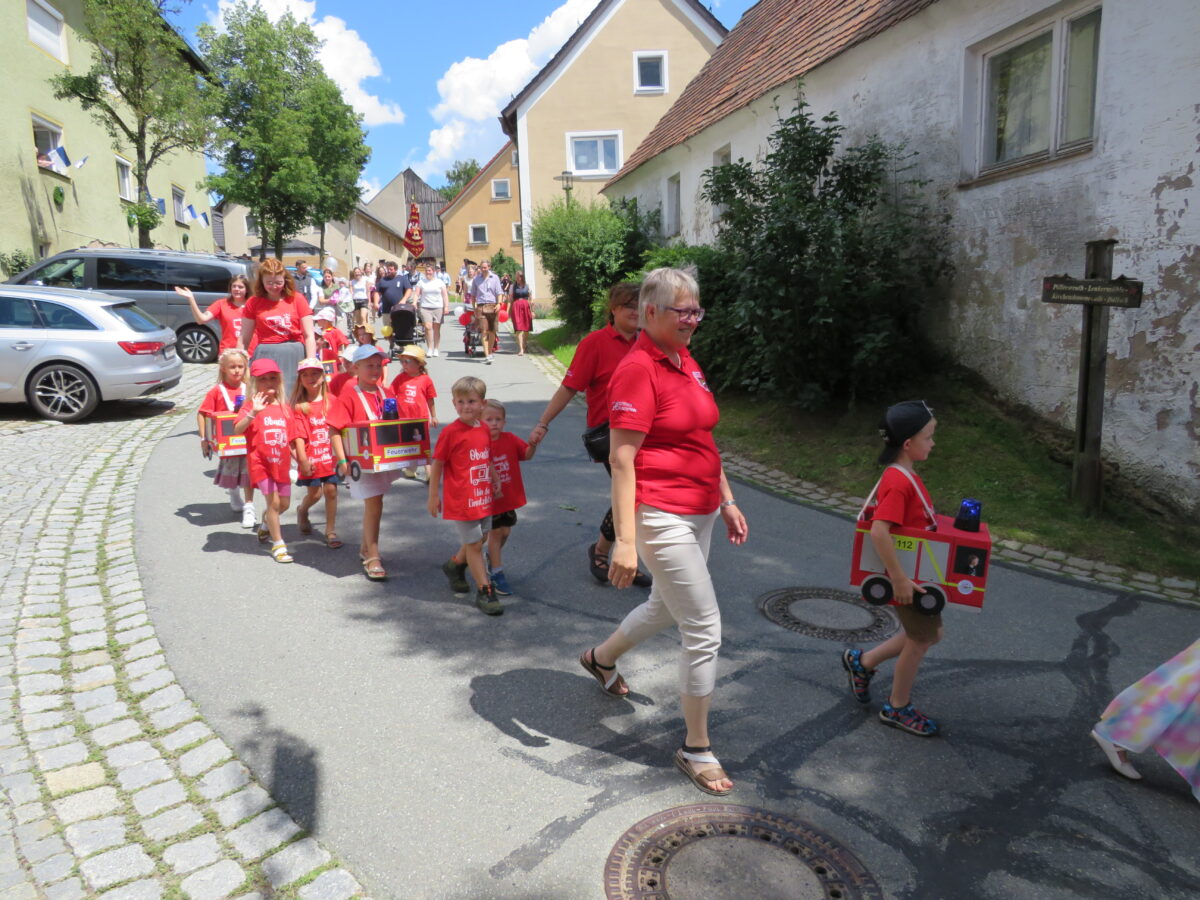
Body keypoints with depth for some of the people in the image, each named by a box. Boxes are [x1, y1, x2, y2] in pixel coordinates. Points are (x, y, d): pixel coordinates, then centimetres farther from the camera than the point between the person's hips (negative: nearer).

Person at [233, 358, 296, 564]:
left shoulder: (285, 408, 9)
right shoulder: (252, 406, -5)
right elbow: (237, 430, -21)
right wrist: (253, 413, -35)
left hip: (282, 463, 5)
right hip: (261, 463, -5)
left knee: (284, 504, 13)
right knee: (274, 502, -10)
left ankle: (265, 526, 44)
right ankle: (278, 544, 2)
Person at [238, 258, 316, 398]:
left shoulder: (297, 299, 3)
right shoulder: (253, 303, 6)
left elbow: (309, 336, 0)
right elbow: (244, 339, 9)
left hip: (293, 356, -1)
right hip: (265, 355, 1)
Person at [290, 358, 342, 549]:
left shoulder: (331, 400, 2)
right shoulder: (299, 406, -4)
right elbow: (299, 436, -7)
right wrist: (303, 460, -13)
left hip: (330, 454, 2)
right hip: (310, 457, -2)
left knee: (331, 490, 1)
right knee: (315, 493, 3)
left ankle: (331, 531, 14)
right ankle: (302, 511, 38)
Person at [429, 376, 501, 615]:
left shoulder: (484, 429, 4)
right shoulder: (450, 432, -14)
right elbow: (437, 464, -9)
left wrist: (495, 483, 18)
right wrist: (433, 496, -8)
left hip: (483, 497, 7)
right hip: (461, 500, -7)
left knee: (480, 537, 20)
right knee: (474, 544, -1)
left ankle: (455, 565, 45)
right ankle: (484, 591, 9)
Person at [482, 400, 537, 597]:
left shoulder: (510, 439, -4)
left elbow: (527, 455, -9)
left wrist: (533, 444, -29)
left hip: (509, 496, 4)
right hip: (490, 498, -4)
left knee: (505, 531, 16)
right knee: (495, 533, 6)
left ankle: (493, 555, 45)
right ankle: (497, 573, 18)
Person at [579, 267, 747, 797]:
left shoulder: (687, 363, 10)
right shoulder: (638, 370, -17)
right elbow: (620, 459, -20)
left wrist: (727, 501, 18)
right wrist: (625, 541, -23)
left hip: (699, 514, 10)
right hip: (661, 517, -9)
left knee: (666, 608, 26)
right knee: (705, 631, -3)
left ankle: (601, 659, 53)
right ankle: (696, 748, 17)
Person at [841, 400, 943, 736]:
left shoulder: (905, 476, 5)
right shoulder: (899, 483, -26)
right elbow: (879, 532, -34)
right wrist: (899, 578, -31)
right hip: (906, 576, -10)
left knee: (929, 633, 21)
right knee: (920, 639, 7)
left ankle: (862, 662, 31)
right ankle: (898, 707, 27)